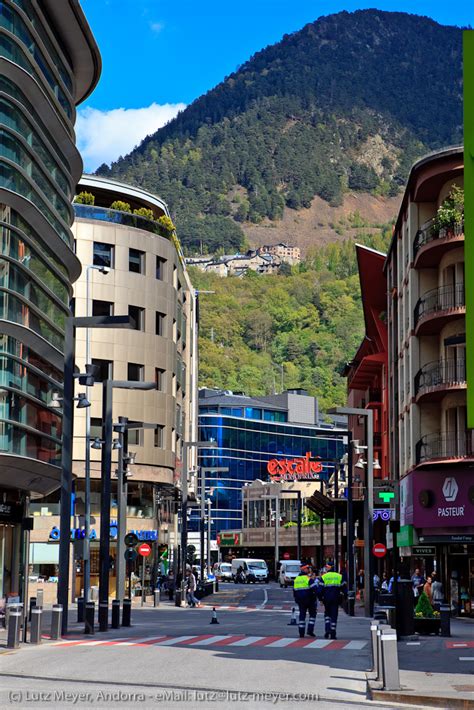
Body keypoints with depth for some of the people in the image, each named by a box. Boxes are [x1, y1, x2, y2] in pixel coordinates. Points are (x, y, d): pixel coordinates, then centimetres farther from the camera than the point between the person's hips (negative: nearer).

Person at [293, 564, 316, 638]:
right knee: (312, 614, 8)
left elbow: (294, 590, 17)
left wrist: (296, 599, 24)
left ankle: (301, 633, 3)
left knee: (302, 615, 8)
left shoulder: (297, 579, 11)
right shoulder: (308, 578, -11)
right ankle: (310, 630, -2)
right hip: (309, 599, -6)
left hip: (300, 599, 6)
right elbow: (313, 588, -18)